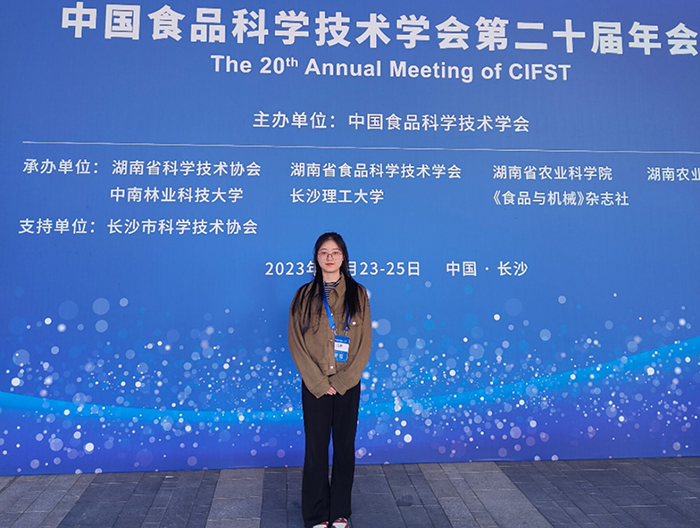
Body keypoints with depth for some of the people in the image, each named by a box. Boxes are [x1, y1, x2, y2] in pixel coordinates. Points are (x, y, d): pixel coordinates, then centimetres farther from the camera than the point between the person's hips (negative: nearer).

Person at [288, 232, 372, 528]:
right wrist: (320, 382, -10)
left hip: (348, 385, 1)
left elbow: (364, 342, -1)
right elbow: (296, 343, -3)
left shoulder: (357, 294, 1)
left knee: (345, 447, 9)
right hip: (315, 385, -1)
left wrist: (342, 381, -10)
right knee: (316, 448, 5)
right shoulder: (304, 295, 0)